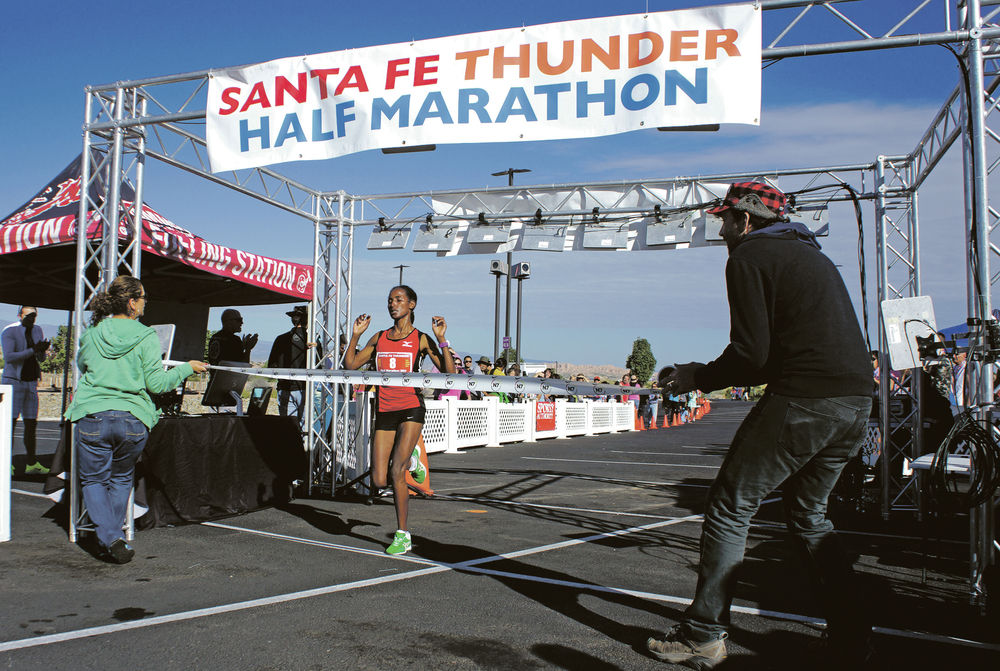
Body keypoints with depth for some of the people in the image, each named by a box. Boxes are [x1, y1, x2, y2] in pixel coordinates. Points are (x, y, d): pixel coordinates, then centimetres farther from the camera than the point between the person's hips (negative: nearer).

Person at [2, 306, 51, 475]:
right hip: (13, 381, -6)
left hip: (31, 383, 6)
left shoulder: (37, 330, 11)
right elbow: (9, 357, -18)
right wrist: (32, 350, -26)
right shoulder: (9, 331, -6)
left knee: (31, 423, 6)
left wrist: (43, 350, -12)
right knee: (10, 422, -11)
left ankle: (32, 464, 11)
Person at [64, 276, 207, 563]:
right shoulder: (146, 337, -5)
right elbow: (156, 384, -5)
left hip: (92, 416, 1)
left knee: (93, 480, 13)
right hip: (132, 420, -1)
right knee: (121, 479, 20)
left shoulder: (92, 333, 5)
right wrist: (187, 368, 7)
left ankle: (110, 538, -4)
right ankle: (113, 538, 20)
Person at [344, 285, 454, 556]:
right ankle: (410, 458, 34)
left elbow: (449, 373, -6)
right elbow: (350, 365, 14)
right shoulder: (379, 338, 11)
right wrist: (356, 334, 6)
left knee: (396, 471, -15)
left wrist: (441, 339, -14)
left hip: (411, 409, -4)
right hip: (384, 411, 4)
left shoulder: (421, 339, 0)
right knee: (379, 481, 1)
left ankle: (403, 535, 0)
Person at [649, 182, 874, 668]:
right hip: (857, 399, 9)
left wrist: (699, 378, 4)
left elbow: (751, 354, -11)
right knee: (808, 516, 22)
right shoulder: (811, 254, 24)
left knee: (730, 508, 2)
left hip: (803, 402, -9)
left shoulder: (750, 256, -2)